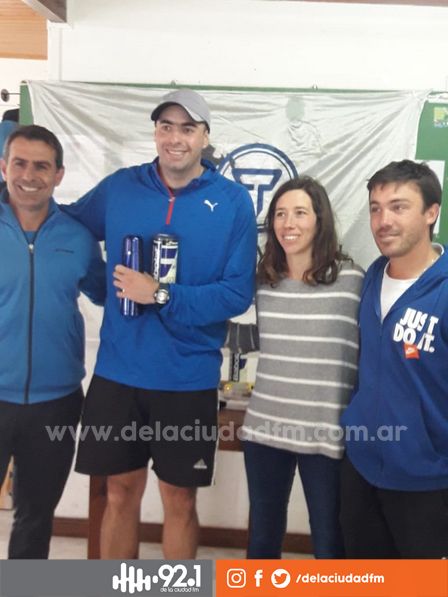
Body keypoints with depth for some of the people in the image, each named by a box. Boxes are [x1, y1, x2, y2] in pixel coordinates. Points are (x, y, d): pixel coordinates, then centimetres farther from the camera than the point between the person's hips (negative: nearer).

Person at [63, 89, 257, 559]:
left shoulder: (233, 202, -6)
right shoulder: (118, 187, 2)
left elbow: (238, 292, -10)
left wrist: (161, 296, -18)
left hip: (188, 379, -2)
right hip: (117, 373, 2)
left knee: (179, 500, 13)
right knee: (120, 494, 15)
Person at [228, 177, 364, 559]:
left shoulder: (352, 281, -9)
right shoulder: (262, 280, 3)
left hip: (327, 434, -3)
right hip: (265, 427, 4)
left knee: (329, 543, 13)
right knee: (262, 537, 20)